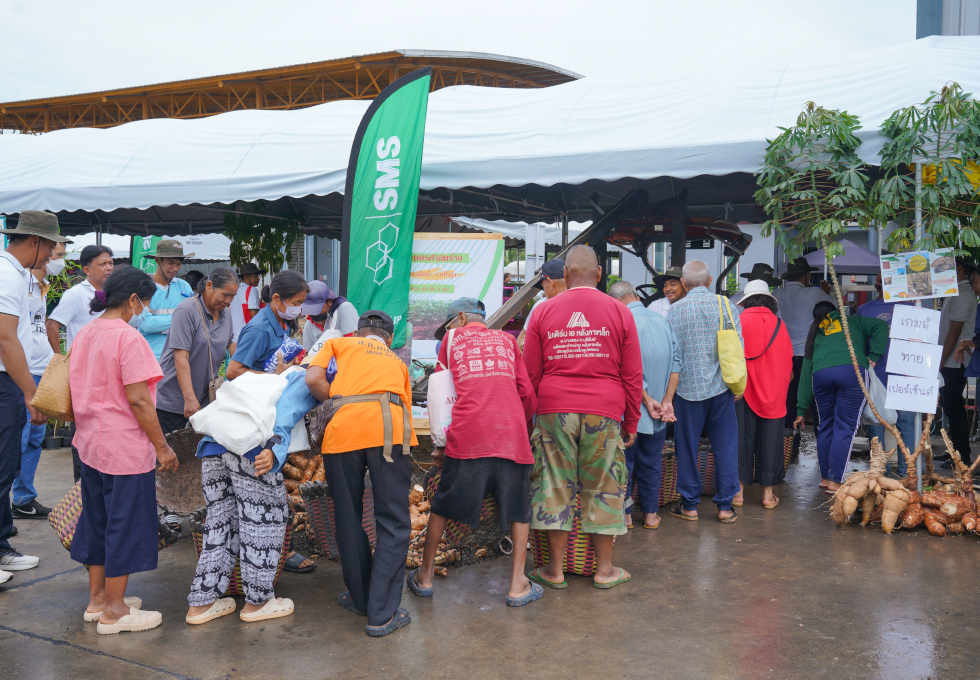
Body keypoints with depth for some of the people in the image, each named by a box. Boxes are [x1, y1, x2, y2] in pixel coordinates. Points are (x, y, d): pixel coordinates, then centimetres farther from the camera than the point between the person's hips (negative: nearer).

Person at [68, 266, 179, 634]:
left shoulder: (84, 334, 7)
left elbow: (78, 391, 14)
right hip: (125, 449, -9)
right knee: (124, 524, 3)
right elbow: (138, 400, -21)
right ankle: (114, 611, 13)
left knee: (97, 518, 18)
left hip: (91, 444, 9)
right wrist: (163, 446, -14)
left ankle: (97, 597, 31)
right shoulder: (128, 337, -18)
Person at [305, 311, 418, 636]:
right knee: (394, 524, 5)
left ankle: (362, 598, 27)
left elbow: (313, 379, 7)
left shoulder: (338, 344, 26)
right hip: (388, 430, 0)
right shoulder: (397, 361, 33)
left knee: (348, 521, 15)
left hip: (342, 430, 0)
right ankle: (382, 615, 2)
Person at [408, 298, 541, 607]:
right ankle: (518, 586, 12)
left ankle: (425, 576, 25)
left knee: (442, 506, 14)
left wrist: (438, 442, 22)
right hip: (511, 435, 1)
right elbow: (527, 392, 16)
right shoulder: (507, 340, 21)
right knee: (519, 509, 14)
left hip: (467, 436, -1)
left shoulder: (452, 340, 17)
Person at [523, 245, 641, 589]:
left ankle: (555, 569, 15)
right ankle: (604, 569, 19)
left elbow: (530, 374, 8)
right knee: (603, 488, 9)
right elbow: (632, 375, 4)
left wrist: (532, 416, 16)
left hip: (554, 409, 1)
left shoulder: (543, 312, 6)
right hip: (604, 412, 0)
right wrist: (632, 421, 12)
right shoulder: (619, 312, 3)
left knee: (555, 486, 8)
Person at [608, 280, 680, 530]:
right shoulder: (662, 320, 3)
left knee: (624, 461, 8)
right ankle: (650, 514, 21)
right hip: (657, 413, 5)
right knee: (651, 463, 15)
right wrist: (667, 401, -4)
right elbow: (676, 362, 0)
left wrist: (648, 401, -14)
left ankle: (625, 514, 16)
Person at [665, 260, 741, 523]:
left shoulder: (675, 310, -5)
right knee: (725, 446, 8)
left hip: (688, 387, -1)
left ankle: (689, 505, 16)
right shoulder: (725, 305, -1)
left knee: (687, 447, 8)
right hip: (720, 386, 1)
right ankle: (725, 506, 13)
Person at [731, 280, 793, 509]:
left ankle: (739, 490, 8)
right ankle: (768, 493, 11)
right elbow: (788, 359, 9)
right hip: (773, 391, 2)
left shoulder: (740, 321, -4)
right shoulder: (779, 324, 3)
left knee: (742, 436, 4)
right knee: (770, 437, 6)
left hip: (744, 387, -1)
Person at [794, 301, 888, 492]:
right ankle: (835, 481, -1)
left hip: (821, 374, 2)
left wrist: (801, 410, 28)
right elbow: (881, 326, 13)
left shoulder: (815, 333, 31)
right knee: (845, 426, 1)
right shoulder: (853, 321, 30)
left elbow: (806, 372, 27)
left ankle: (825, 477, 22)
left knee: (826, 425, 16)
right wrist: (873, 357, 8)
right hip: (852, 371, -2)